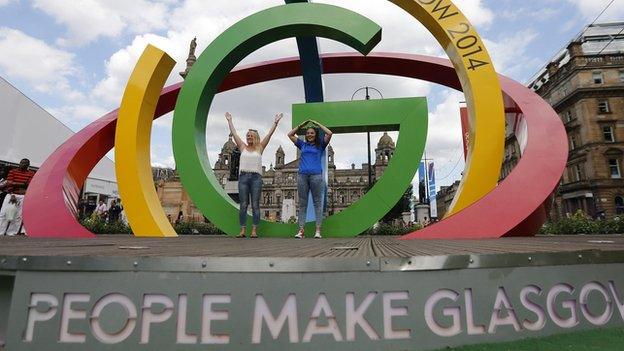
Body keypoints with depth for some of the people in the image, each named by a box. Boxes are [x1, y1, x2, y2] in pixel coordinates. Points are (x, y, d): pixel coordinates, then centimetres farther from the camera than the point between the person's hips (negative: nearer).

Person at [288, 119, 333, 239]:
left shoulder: (320, 145, 12)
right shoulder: (302, 145, 19)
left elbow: (329, 133, 1)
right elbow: (290, 135, 24)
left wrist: (317, 123, 9)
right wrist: (302, 125, 20)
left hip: (316, 175, -3)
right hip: (302, 175, 3)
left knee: (317, 202, -2)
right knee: (302, 203, 2)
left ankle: (318, 230, -1)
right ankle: (301, 230, 2)